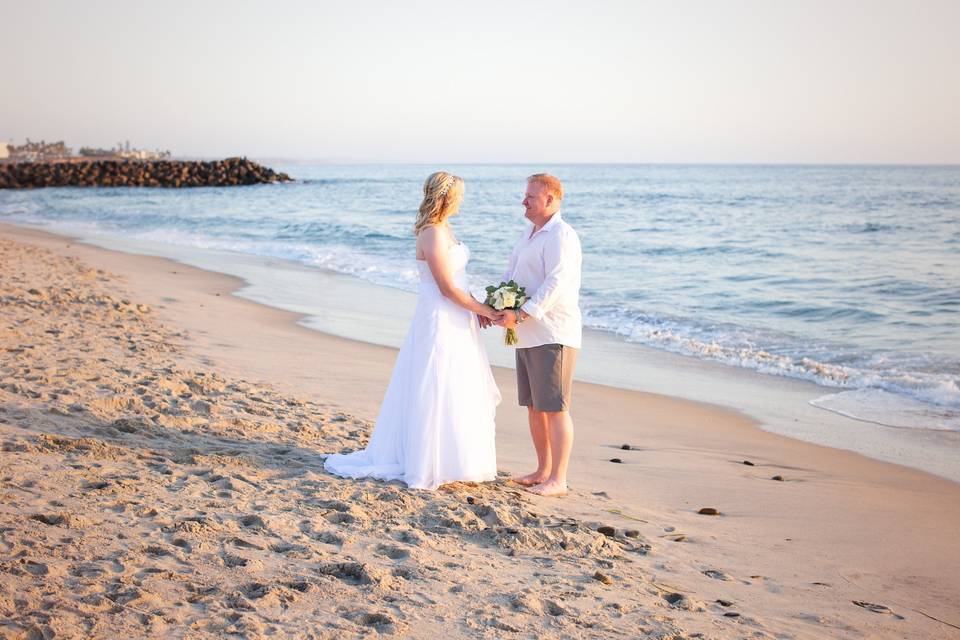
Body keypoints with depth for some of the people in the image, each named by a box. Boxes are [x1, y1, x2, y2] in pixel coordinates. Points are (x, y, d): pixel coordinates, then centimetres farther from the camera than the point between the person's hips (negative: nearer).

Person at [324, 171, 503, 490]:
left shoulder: (443, 229, 12)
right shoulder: (432, 234, -19)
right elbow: (447, 288, -20)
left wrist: (478, 309, 7)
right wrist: (484, 310, -12)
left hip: (454, 321, 10)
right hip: (439, 322, -10)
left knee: (454, 394, 15)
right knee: (436, 394, -2)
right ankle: (428, 466, 8)